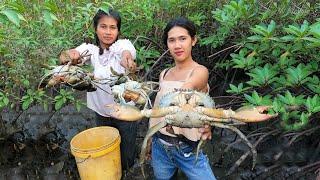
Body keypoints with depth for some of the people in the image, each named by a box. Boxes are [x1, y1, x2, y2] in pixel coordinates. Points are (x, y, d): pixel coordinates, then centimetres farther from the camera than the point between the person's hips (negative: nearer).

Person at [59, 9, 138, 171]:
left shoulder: (122, 44, -12)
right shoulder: (90, 49, -5)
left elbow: (127, 52, -36)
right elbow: (64, 59, -21)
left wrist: (126, 57, -60)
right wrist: (69, 56, -45)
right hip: (101, 114, 3)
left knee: (125, 161, 11)